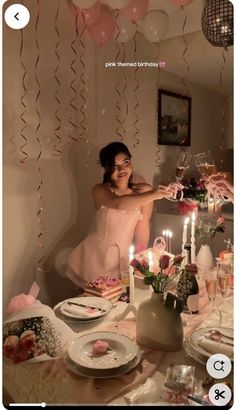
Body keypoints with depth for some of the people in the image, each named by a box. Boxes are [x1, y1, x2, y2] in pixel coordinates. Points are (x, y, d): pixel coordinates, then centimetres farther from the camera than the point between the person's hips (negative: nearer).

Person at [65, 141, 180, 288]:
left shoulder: (143, 191, -6)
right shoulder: (100, 190, -10)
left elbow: (142, 242, -3)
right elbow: (118, 204, -37)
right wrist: (152, 195, -43)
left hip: (125, 257, 2)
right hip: (98, 255, -1)